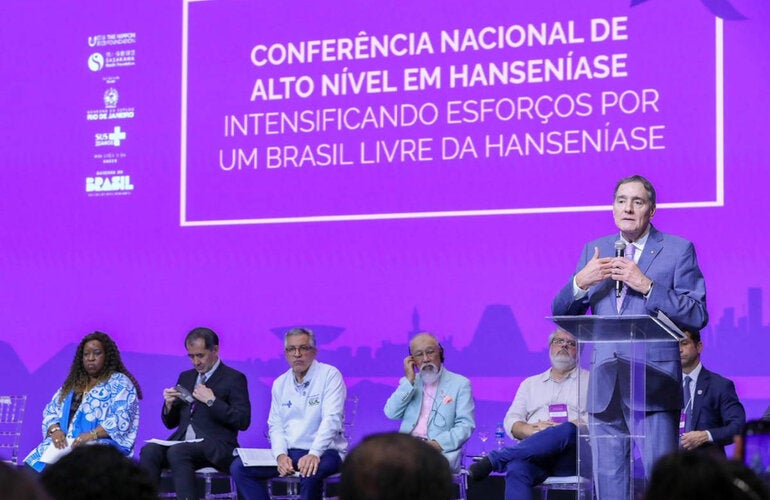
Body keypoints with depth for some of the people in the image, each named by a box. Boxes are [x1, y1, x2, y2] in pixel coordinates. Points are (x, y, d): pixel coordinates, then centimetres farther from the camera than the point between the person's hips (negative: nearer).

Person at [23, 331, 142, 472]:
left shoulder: (119, 383, 5)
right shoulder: (72, 384, 24)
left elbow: (122, 419, -8)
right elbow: (51, 411, 19)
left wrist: (92, 435, -22)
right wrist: (55, 430, -4)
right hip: (66, 443, 5)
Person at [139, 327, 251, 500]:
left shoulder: (234, 378, 4)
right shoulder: (185, 377, 23)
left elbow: (243, 421, -7)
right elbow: (170, 423, 24)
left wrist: (212, 401, -13)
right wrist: (169, 404, 2)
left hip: (214, 449, -6)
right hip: (181, 442, 6)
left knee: (177, 452, -35)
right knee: (149, 451, -25)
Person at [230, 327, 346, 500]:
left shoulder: (329, 375, -5)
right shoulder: (280, 383, 13)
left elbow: (331, 419, -16)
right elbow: (275, 426, 11)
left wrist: (314, 454, -30)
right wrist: (280, 455, -9)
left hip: (324, 452, -6)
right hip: (288, 452, 6)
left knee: (310, 471, -40)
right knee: (239, 467, -11)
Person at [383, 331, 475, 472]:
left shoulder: (460, 384, 12)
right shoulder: (407, 382, 25)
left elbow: (466, 425, 1)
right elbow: (391, 414, 8)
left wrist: (439, 443, -15)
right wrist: (409, 381, 4)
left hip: (441, 449, -3)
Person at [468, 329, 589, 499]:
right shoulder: (531, 383, 28)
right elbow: (511, 422, 16)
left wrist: (559, 429, -10)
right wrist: (535, 431, -6)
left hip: (571, 457, -2)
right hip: (534, 454, 2)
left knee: (568, 431, -38)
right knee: (516, 469, -35)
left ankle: (493, 460, -35)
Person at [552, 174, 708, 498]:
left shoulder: (678, 250, 3)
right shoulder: (595, 251, 15)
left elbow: (697, 316, -7)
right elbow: (561, 314, 12)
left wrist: (646, 285, -16)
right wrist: (580, 282, -8)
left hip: (654, 383, -4)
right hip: (605, 385, 4)